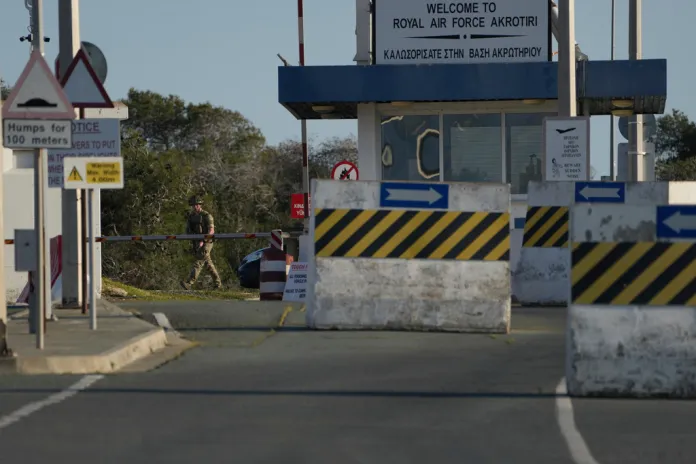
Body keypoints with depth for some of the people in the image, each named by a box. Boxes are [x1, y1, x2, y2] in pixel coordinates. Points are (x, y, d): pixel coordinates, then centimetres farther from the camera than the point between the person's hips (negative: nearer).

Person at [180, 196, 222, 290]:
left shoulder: (207, 216, -12)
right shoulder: (191, 216, 9)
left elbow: (211, 231, -19)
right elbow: (188, 230, 14)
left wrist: (202, 241, -29)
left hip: (206, 243, -7)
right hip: (196, 243, 8)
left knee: (198, 262, -16)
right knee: (208, 263, 13)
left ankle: (189, 283, -26)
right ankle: (218, 283, 23)